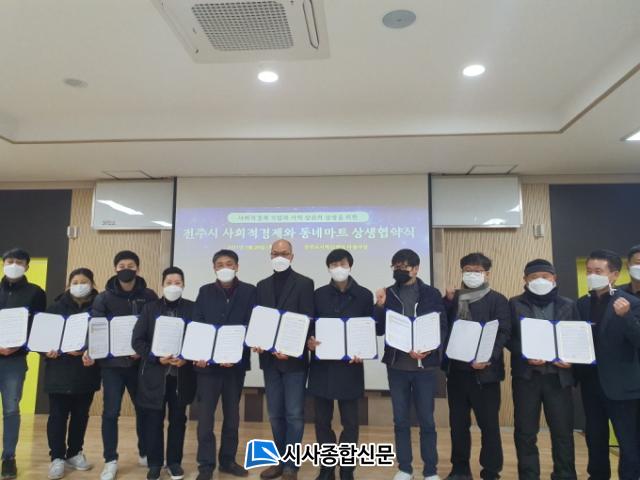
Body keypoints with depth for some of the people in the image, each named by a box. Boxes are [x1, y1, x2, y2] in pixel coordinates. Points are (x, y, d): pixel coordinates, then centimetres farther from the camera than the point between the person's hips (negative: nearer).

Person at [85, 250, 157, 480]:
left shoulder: (149, 296, 1)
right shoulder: (104, 298, 0)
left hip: (140, 363, 1)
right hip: (112, 363, -1)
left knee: (144, 409, 11)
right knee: (111, 412, 2)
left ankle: (145, 454, 30)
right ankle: (110, 461, 17)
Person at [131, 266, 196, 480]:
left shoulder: (192, 308, 1)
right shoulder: (150, 308, 2)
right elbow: (137, 340, -3)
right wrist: (157, 358, -14)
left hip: (182, 373, 0)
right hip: (154, 373, 0)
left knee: (178, 419, 10)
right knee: (153, 420, 7)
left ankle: (175, 462, 26)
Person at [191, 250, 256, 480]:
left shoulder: (249, 291, 0)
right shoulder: (205, 292, 4)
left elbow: (251, 325, -5)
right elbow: (196, 325, 0)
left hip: (236, 361, 1)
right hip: (208, 361, 0)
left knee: (232, 413, 12)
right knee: (205, 414, 0)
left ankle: (228, 460, 26)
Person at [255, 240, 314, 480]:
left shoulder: (304, 283, -4)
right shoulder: (262, 285, 11)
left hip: (293, 357, -5)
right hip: (269, 357, 5)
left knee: (294, 414, 2)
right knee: (275, 414, 13)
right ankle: (280, 460, 26)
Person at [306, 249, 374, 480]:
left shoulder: (364, 295, 2)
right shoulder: (319, 294, 7)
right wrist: (309, 341, -13)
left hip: (349, 366, -1)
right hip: (322, 365, 2)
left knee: (350, 422, 6)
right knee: (322, 421, 8)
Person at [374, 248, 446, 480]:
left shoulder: (431, 294, -1)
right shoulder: (387, 294, 3)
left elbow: (442, 328, -2)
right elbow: (379, 330, 0)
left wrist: (427, 350, -17)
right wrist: (380, 306, -15)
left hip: (425, 365, -2)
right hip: (397, 365, 2)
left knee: (426, 420, 7)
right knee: (400, 420, 11)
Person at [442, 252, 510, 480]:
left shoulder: (497, 300, 0)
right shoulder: (453, 298, 12)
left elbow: (503, 334, -8)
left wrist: (488, 358, -21)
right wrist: (448, 301, -7)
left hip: (484, 371, -4)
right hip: (456, 370, 4)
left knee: (489, 424, 4)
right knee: (458, 423, 12)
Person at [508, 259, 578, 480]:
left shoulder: (568, 305, 10)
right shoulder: (515, 304, 6)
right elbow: (508, 337, 2)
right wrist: (525, 355, -14)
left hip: (558, 375, 1)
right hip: (526, 375, -1)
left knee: (563, 430, 5)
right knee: (525, 431, 5)